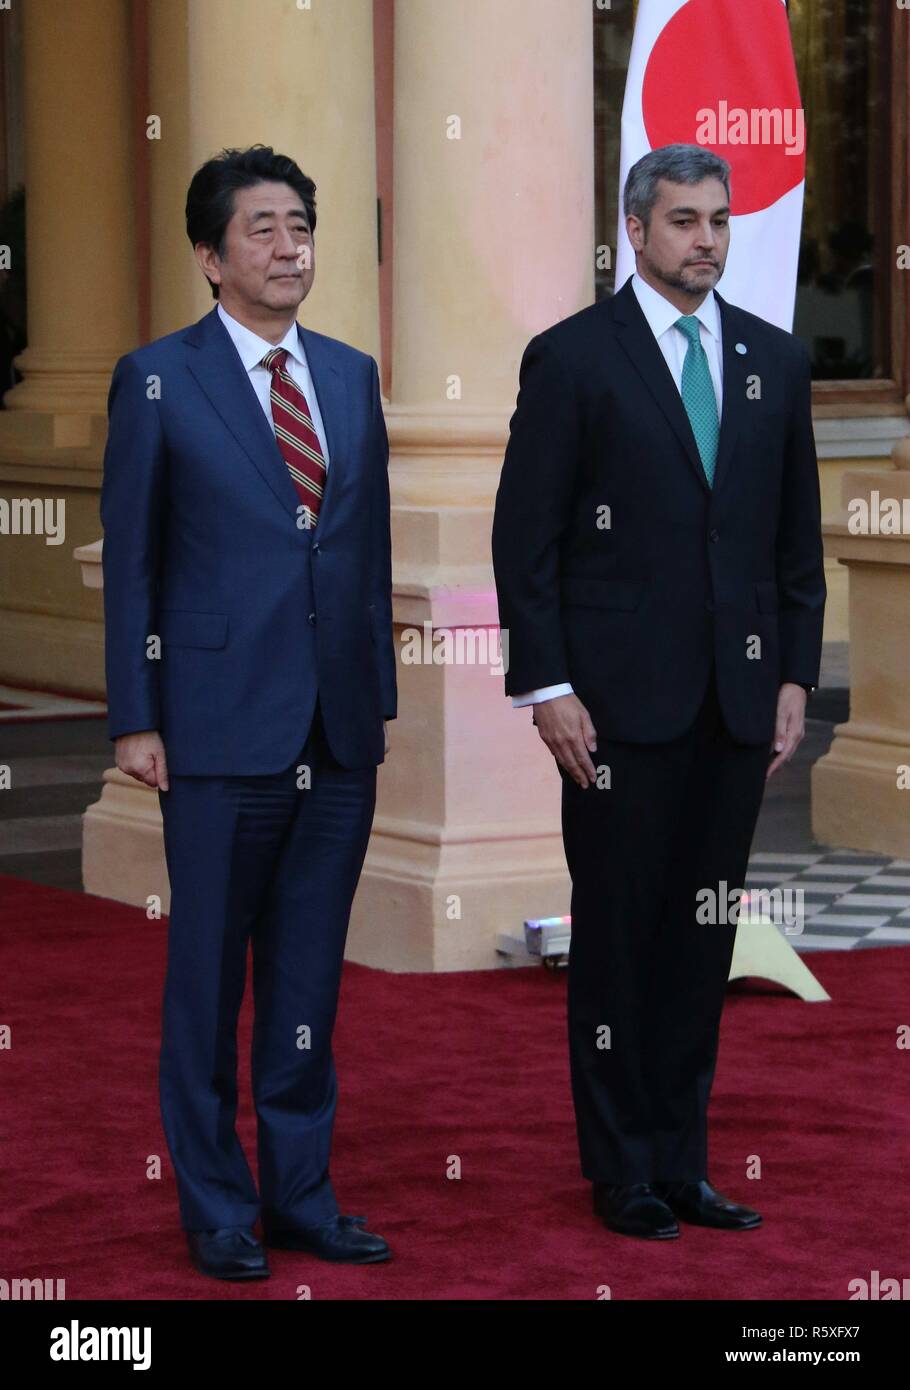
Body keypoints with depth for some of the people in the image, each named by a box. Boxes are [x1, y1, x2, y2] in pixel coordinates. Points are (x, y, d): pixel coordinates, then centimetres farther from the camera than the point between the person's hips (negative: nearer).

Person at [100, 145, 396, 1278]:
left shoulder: (351, 376, 11)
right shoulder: (158, 379, -2)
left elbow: (371, 549, 14)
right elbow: (129, 560, -3)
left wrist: (382, 694, 11)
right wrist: (134, 720, -7)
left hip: (339, 736, 4)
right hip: (221, 729, -4)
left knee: (309, 977, 10)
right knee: (209, 974, 4)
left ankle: (299, 1193, 20)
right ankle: (216, 1208, 14)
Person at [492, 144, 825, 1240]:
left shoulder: (774, 360, 11)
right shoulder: (571, 358, -2)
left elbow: (798, 535, 14)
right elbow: (524, 536, -4)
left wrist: (794, 677, 7)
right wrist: (545, 687, -10)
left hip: (736, 698, 4)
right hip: (621, 696, -4)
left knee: (703, 937, 8)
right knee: (618, 933, 2)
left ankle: (681, 1162, 16)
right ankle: (621, 1171, 11)